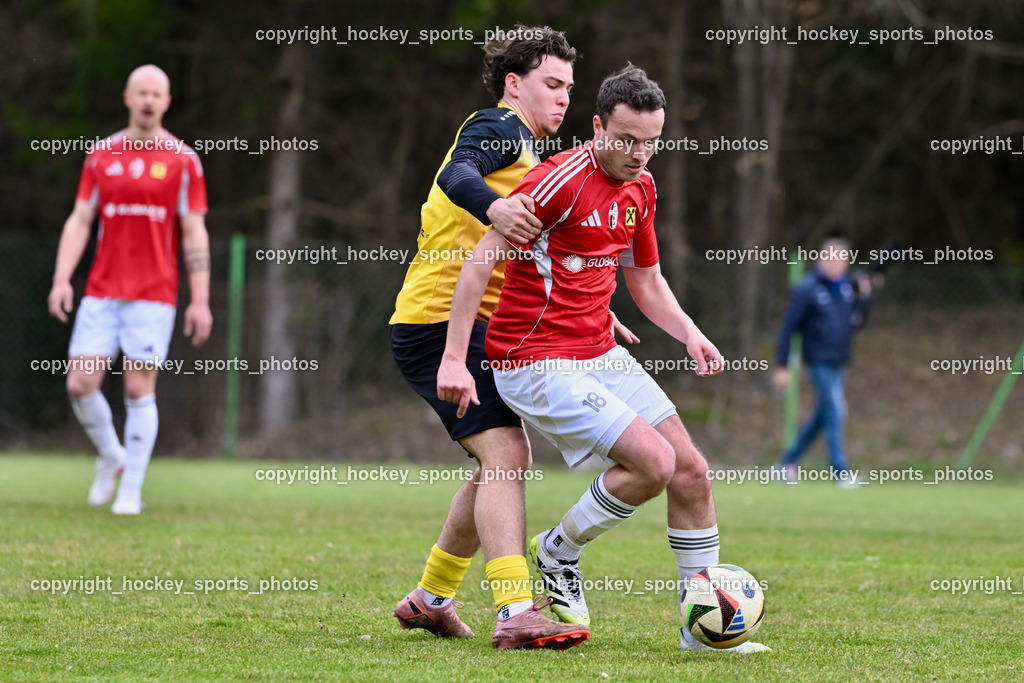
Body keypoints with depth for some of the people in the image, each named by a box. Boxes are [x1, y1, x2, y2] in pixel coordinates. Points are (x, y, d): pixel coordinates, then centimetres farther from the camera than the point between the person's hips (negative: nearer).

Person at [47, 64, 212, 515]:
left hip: (153, 296, -3)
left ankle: (131, 491, 5)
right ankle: (110, 456, 22)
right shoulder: (101, 155, 8)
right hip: (101, 293, 3)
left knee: (139, 390, -6)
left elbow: (194, 233, 0)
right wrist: (62, 279, -3)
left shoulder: (182, 160, 1)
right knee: (80, 385, -5)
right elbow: (79, 221, 9)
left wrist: (200, 300, -6)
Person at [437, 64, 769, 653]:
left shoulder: (641, 187, 9)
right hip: (536, 363, -8)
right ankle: (557, 553, 5)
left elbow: (647, 280, 22)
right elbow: (481, 260, -18)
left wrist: (690, 334, 4)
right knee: (653, 461, -20)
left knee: (691, 472, 0)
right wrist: (454, 359, -21)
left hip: (601, 354, 8)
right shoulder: (562, 179, -18)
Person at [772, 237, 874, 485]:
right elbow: (788, 328, -9)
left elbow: (859, 320, 10)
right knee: (835, 413, -9)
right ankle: (841, 472, -5)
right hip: (820, 360, -7)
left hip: (840, 362, 7)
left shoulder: (847, 287, 8)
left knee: (822, 416, 11)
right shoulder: (807, 289, -11)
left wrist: (865, 296, -6)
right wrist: (782, 367, -11)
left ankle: (788, 461, 23)